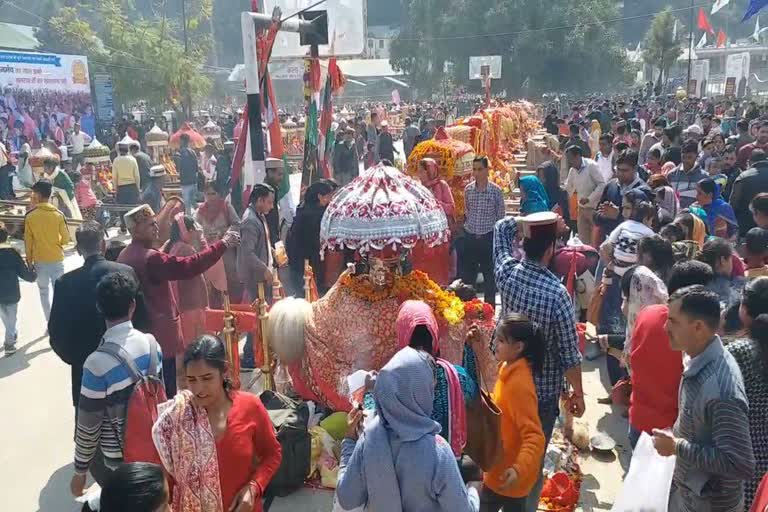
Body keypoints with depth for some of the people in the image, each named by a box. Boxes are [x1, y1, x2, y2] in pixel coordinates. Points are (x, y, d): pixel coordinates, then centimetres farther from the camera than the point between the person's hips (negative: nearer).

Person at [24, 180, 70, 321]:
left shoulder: (30, 216, -8)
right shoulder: (58, 214, -9)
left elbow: (28, 241, -3)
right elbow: (66, 238, -6)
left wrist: (29, 261, 8)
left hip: (39, 260, 0)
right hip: (57, 259, 0)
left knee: (44, 292, 14)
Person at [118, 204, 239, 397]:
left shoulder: (124, 256, 8)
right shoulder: (150, 258, -23)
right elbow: (188, 266, -31)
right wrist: (222, 244, -30)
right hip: (159, 335, -10)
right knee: (165, 393, -1)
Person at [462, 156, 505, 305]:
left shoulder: (495, 190, -8)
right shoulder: (468, 189, 1)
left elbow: (501, 215, -3)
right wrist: (469, 222, 8)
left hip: (488, 237, -3)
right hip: (470, 236, 3)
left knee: (489, 275, 7)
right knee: (467, 274, 8)